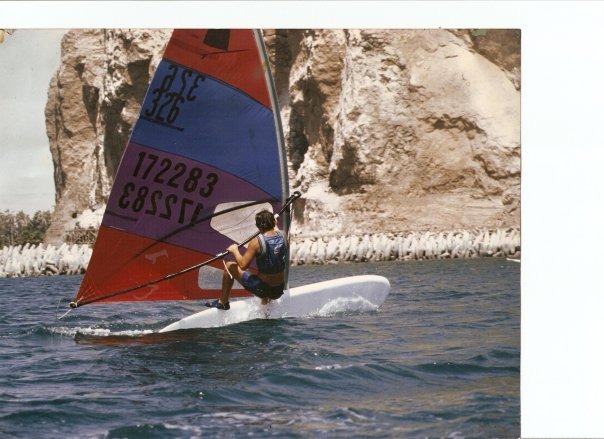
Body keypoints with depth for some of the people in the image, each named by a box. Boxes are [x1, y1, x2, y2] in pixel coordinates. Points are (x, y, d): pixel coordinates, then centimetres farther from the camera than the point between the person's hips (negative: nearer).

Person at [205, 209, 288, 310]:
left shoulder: (256, 242, -20)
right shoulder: (283, 236, -5)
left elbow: (243, 265, -18)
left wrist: (235, 251, -2)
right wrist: (275, 226, 38)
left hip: (261, 289, -5)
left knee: (230, 266, 12)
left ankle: (223, 302, 22)